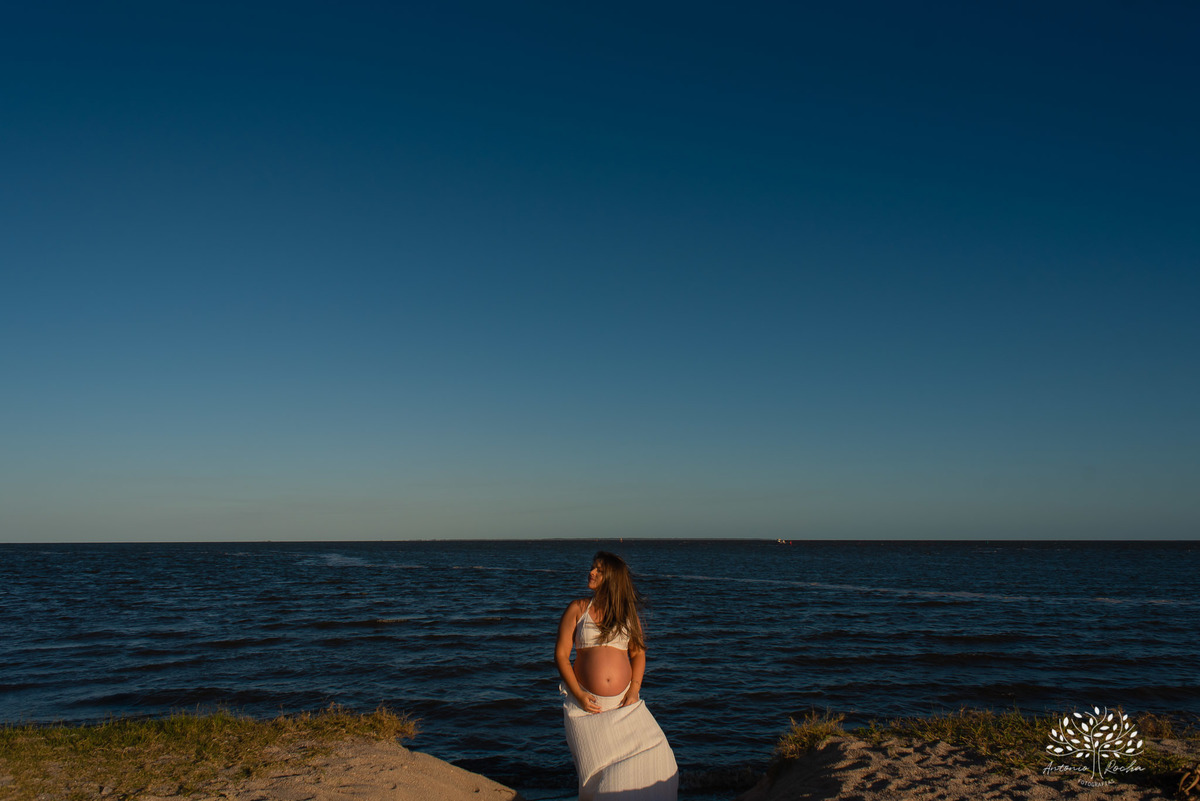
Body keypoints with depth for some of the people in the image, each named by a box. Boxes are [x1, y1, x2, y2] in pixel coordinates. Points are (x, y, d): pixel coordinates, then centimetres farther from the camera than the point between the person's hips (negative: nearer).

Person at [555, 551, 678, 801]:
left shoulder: (627, 612, 9)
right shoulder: (577, 608, 2)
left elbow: (638, 653, 12)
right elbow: (561, 654, 0)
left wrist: (634, 690, -4)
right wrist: (578, 695, -10)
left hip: (623, 703, 2)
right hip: (587, 704, -2)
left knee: (654, 754, -12)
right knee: (599, 766, -11)